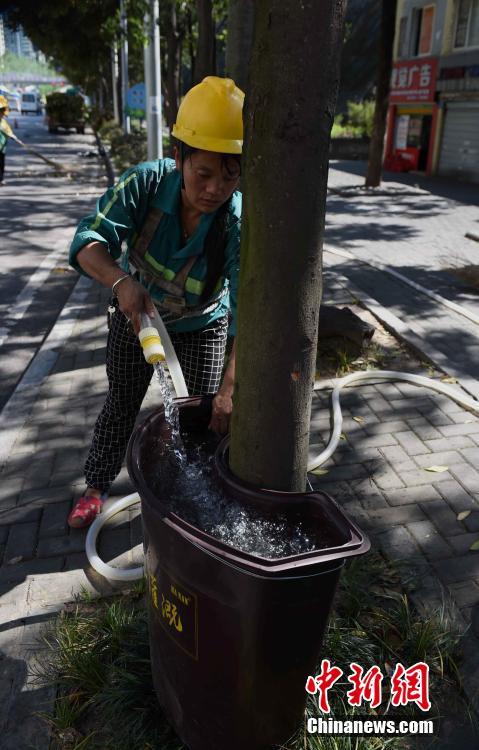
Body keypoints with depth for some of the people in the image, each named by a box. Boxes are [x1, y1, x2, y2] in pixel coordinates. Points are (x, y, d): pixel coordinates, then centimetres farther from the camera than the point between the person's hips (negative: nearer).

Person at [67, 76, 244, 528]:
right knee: (121, 404, 17)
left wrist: (229, 388, -48)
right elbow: (89, 240, -30)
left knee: (208, 415, 9)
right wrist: (121, 281, -52)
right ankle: (96, 486, 39)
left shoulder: (239, 225, -33)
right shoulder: (146, 183, -29)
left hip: (201, 326, -1)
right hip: (135, 314, 1)